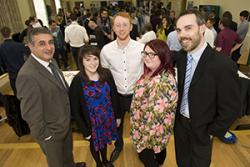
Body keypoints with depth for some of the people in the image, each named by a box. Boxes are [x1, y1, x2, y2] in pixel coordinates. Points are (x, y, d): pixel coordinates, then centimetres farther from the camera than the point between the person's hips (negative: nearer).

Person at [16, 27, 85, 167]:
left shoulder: (51, 61, -5)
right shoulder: (27, 76, -33)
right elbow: (30, 114, -27)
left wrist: (68, 116, 9)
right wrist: (44, 135, -15)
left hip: (66, 123, 7)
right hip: (51, 133, -7)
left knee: (68, 152, 33)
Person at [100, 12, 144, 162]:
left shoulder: (142, 48, -15)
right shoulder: (106, 50, -11)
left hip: (136, 94, -1)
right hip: (116, 95, 1)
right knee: (116, 123, 23)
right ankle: (118, 145, 54)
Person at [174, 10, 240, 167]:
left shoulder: (224, 65, -25)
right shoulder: (180, 56, -9)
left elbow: (231, 109, -17)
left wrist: (212, 133, -10)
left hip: (201, 129, -4)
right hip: (179, 122, 4)